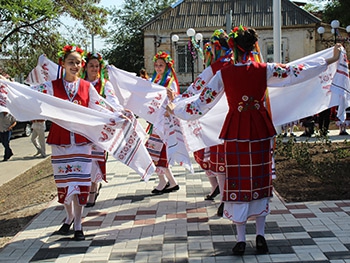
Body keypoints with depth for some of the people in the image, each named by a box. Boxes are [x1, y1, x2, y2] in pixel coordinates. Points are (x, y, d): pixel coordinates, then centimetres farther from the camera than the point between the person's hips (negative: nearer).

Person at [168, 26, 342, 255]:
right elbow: (300, 72, 2)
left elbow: (202, 104, -2)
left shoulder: (223, 74, -6)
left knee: (238, 182, 5)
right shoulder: (265, 70, -3)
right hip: (261, 131, 1)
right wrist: (331, 60, 12)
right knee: (260, 180, 11)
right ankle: (260, 236, 13)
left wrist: (176, 110, 13)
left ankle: (241, 239, 7)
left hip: (236, 133, -1)